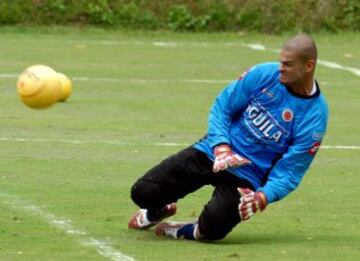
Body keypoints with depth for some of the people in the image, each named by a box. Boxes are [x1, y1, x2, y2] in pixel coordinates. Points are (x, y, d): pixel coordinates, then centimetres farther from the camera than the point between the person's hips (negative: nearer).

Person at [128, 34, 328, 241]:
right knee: (143, 192, -7)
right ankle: (157, 212, 31)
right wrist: (221, 147, -18)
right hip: (212, 153, 3)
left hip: (246, 177, -3)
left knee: (214, 227, -32)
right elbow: (222, 107, -1)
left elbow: (290, 172, -13)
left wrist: (263, 197, -31)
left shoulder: (315, 115, -16)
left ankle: (183, 232, 4)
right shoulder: (264, 74, -9)